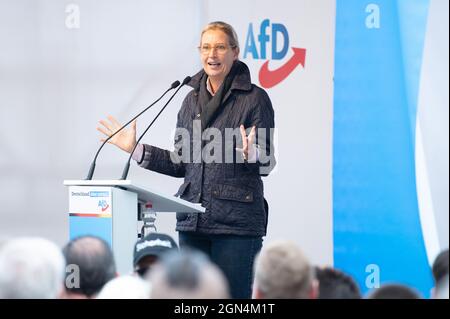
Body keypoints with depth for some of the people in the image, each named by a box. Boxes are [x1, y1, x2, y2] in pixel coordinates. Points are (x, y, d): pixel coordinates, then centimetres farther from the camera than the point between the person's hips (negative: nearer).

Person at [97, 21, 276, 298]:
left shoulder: (255, 98, -3)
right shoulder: (193, 100, 14)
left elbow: (267, 164, -4)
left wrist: (252, 155, -25)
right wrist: (136, 149, 14)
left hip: (237, 223, -5)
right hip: (193, 221, 5)